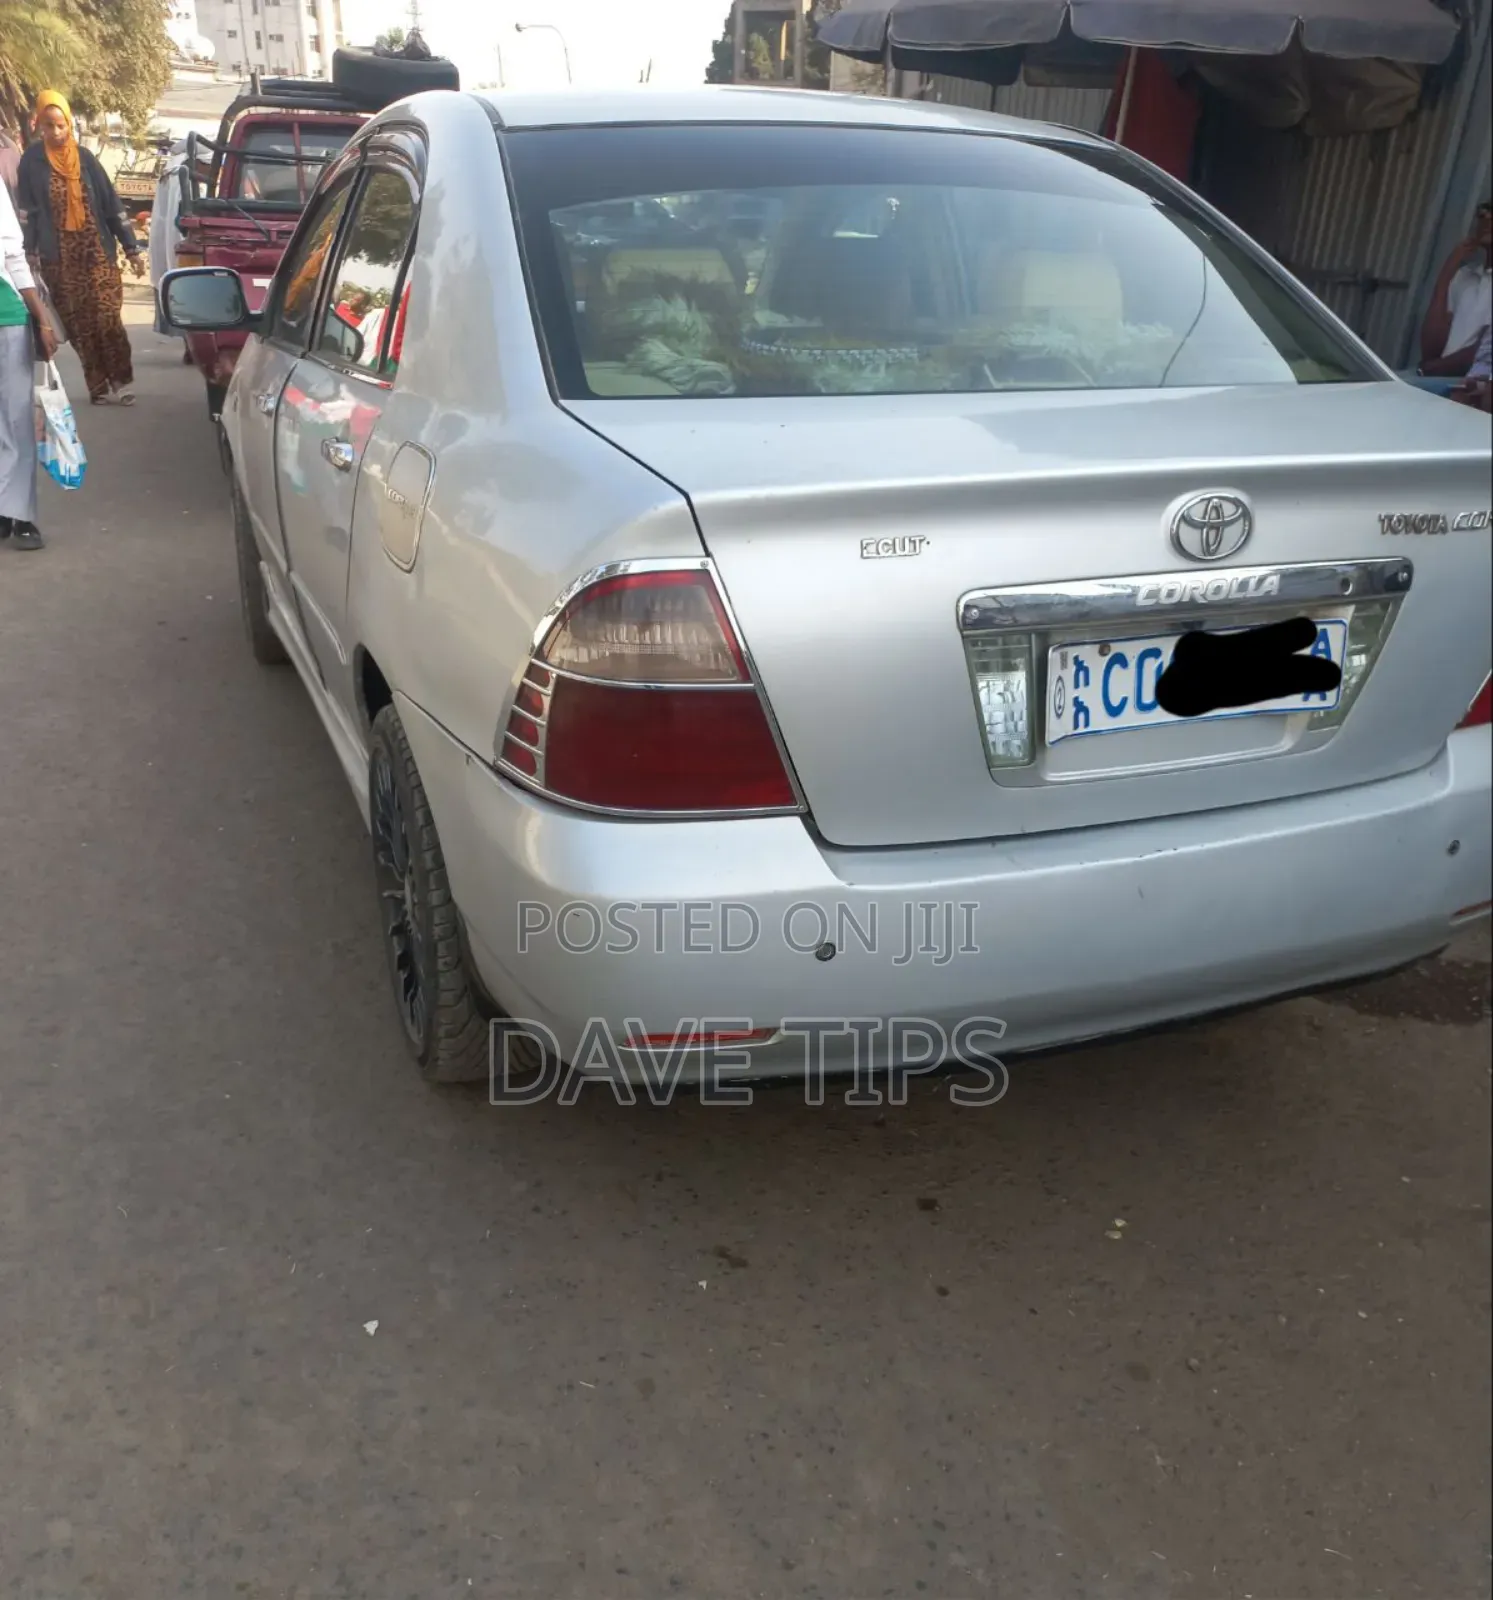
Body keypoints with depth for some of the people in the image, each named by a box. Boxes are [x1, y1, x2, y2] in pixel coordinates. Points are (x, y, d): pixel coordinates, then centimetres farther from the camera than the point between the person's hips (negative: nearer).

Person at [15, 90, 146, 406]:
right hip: (59, 258, 0)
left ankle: (122, 381, 3)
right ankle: (99, 387, 6)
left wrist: (132, 248, 3)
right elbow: (27, 211, 1)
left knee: (107, 318, -8)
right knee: (78, 324, 0)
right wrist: (29, 255, -6)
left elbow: (111, 203, 6)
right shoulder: (32, 162, 2)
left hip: (97, 252, 0)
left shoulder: (84, 158, 5)